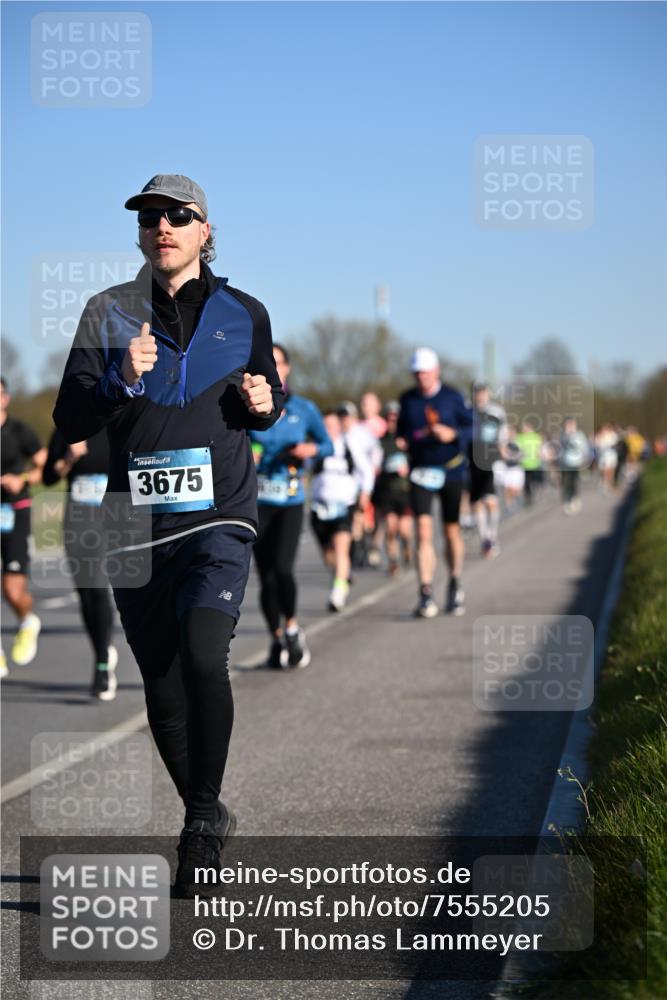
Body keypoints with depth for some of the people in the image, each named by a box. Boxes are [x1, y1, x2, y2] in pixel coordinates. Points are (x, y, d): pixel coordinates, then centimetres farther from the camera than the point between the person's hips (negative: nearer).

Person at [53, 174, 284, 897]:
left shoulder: (244, 314, 7)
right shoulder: (109, 313, 5)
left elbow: (269, 404, 21)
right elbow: (69, 422, 0)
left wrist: (264, 402, -2)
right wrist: (121, 382, -18)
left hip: (219, 517, -2)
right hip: (137, 524, 2)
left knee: (203, 654, -24)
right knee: (161, 684, 7)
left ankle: (204, 815, -7)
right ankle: (205, 820, 28)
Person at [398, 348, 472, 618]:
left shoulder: (453, 397, -2)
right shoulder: (407, 400, 7)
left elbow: (473, 427, -2)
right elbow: (401, 431, 17)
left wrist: (452, 434, -20)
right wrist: (408, 439, -5)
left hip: (451, 471, -1)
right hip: (421, 472, 1)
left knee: (452, 532, 9)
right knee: (423, 532, -11)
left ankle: (455, 585, 31)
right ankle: (426, 596, -14)